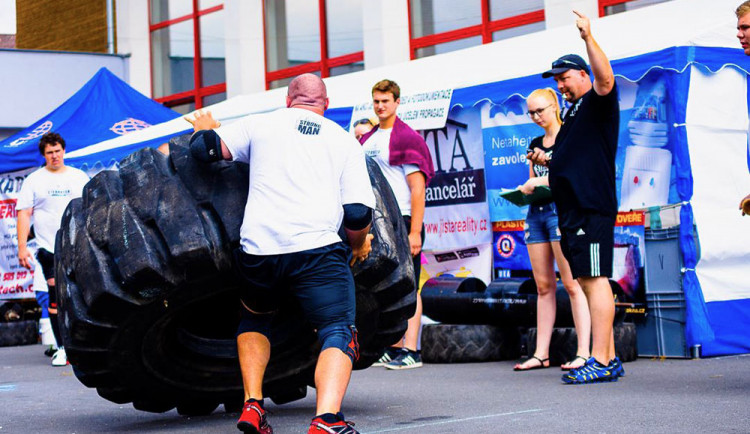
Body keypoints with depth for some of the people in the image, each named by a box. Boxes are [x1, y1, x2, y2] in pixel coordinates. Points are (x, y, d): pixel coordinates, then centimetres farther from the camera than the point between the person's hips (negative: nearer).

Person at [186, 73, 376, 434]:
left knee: (255, 319, 29)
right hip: (318, 249, -2)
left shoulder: (259, 124, 17)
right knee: (338, 333, 1)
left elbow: (205, 149, 9)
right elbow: (358, 212, 9)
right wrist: (359, 245, 29)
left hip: (259, 248, 2)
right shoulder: (345, 140, 17)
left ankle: (252, 405, 14)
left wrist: (202, 128, 32)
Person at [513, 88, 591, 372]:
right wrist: (524, 190, 3)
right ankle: (541, 353, 6)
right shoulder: (536, 144, 21)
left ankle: (584, 352, -12)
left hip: (561, 210, -7)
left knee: (571, 284, -11)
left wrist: (542, 181, -18)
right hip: (536, 212, 7)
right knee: (543, 286, 6)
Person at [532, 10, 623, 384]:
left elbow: (605, 77, -25)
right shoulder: (574, 113, 25)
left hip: (592, 207, -10)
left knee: (594, 280, -13)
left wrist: (588, 37, -31)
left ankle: (599, 362, -16)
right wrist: (547, 161, 16)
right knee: (588, 281, 9)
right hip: (573, 209, 10)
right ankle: (609, 359, 13)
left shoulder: (598, 102, -2)